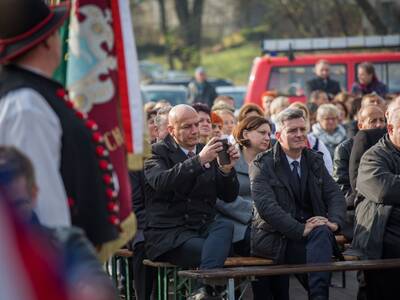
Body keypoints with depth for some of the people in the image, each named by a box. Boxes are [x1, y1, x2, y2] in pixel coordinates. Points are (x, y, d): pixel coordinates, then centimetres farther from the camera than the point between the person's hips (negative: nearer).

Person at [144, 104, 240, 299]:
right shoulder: (157, 152, 3)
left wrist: (226, 170, -9)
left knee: (225, 227, -32)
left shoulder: (209, 153, 17)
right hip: (167, 233, -4)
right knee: (217, 252, -31)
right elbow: (161, 182, -19)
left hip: (203, 228, 5)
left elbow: (229, 196, 13)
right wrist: (199, 160, -28)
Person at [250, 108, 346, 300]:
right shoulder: (262, 165, -3)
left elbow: (335, 195, 10)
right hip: (276, 238, -4)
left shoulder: (315, 161, 14)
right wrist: (302, 229, -24)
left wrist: (334, 222, -13)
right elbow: (266, 206, -15)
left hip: (313, 231, 4)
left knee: (322, 232, -32)